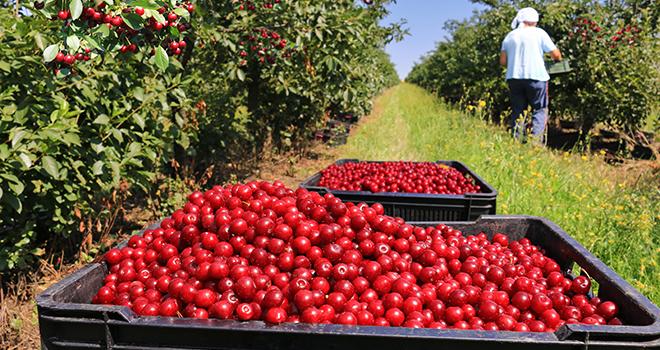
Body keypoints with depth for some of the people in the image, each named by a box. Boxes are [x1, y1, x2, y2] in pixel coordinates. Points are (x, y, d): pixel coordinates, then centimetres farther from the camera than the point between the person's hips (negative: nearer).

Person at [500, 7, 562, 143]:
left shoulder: (510, 36, 13)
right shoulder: (539, 33, 1)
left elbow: (502, 61, 10)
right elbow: (556, 54, 1)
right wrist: (558, 59, 23)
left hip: (513, 77, 4)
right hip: (535, 76, -4)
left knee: (517, 111, 9)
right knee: (540, 110, 3)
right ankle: (535, 141, -8)